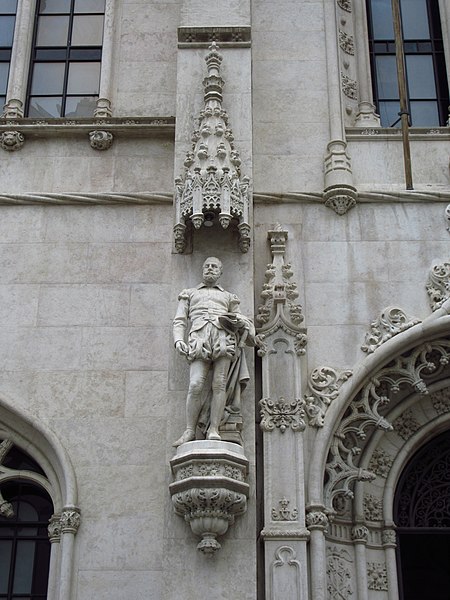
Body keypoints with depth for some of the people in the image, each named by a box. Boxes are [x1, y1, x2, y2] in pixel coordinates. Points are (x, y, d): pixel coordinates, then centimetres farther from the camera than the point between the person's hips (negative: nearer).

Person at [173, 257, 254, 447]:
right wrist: (178, 340, 2)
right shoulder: (189, 294, 31)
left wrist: (239, 322, 1)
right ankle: (190, 431, -14)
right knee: (195, 385, -17)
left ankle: (213, 430, -13)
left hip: (224, 339, 1)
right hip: (199, 339, -1)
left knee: (219, 385, -12)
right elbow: (179, 321, 21)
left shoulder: (228, 296, 32)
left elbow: (239, 321, 26)